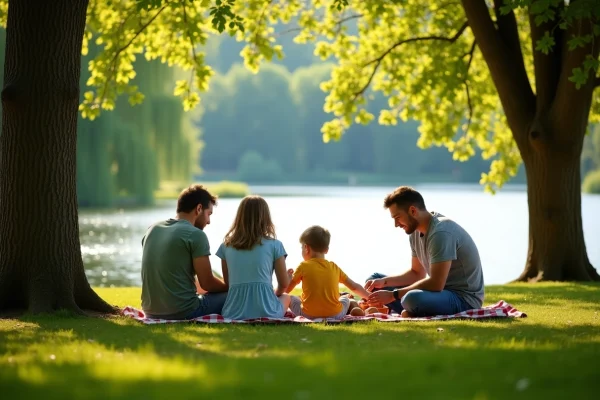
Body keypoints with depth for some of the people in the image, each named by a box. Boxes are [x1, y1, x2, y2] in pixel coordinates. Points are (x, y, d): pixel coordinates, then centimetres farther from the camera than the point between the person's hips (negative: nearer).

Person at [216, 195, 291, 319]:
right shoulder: (274, 245, -1)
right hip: (267, 313, -2)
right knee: (285, 297, 32)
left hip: (234, 314, 2)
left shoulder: (226, 246, 6)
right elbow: (284, 284, 7)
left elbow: (227, 282, 14)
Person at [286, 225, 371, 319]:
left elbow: (287, 289, 9)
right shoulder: (334, 267, 11)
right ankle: (356, 309, 5)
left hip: (309, 315, -2)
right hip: (335, 315, 2)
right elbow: (354, 287, 17)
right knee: (348, 300, 30)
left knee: (290, 299, 23)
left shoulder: (304, 267, 1)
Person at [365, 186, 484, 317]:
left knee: (413, 298, -40)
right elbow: (417, 273, 17)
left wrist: (393, 295, -22)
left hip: (464, 298, -10)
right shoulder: (416, 231, 8)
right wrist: (384, 282, 1)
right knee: (375, 280, 10)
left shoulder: (441, 233, -22)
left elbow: (436, 284, -27)